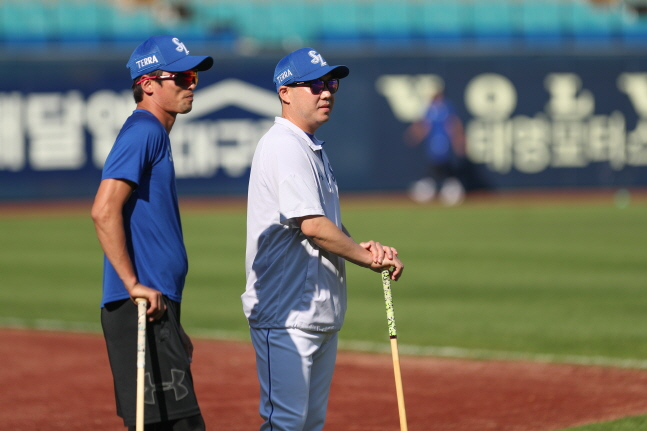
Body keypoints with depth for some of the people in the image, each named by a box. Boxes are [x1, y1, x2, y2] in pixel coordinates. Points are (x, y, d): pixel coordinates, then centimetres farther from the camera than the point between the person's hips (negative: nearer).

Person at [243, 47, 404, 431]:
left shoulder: (315, 149, 18)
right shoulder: (283, 146, -14)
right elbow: (312, 225, -21)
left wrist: (366, 249, -2)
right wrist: (368, 257, -12)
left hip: (322, 312, 10)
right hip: (287, 315, -10)